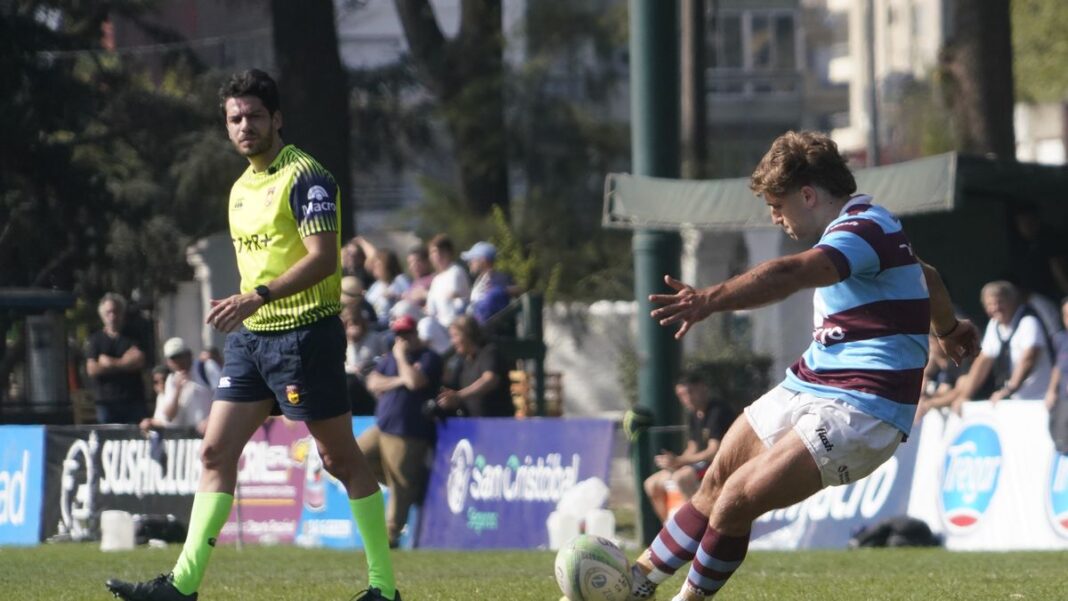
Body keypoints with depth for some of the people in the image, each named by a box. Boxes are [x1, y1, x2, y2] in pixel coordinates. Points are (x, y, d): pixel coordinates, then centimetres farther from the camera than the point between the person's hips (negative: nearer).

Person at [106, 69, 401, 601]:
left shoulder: (306, 178, -11)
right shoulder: (241, 188, 16)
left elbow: (323, 258, -21)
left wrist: (258, 297, -30)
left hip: (305, 333, -8)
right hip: (250, 337, 8)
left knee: (341, 459, -1)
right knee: (216, 451, -1)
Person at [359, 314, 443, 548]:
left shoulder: (428, 358, -5)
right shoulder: (391, 356, 16)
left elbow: (414, 381, -23)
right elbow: (373, 382, 6)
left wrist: (401, 356, -10)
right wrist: (398, 381, -9)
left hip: (409, 435, -8)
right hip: (382, 429, 8)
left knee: (400, 486, -6)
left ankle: (391, 533, 0)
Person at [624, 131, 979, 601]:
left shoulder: (865, 230, -20)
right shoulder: (861, 227, 15)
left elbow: (791, 273, -40)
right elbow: (925, 276, 35)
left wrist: (710, 299, -55)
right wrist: (948, 330, 56)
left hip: (859, 411, -11)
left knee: (735, 501, -17)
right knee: (716, 483, 12)